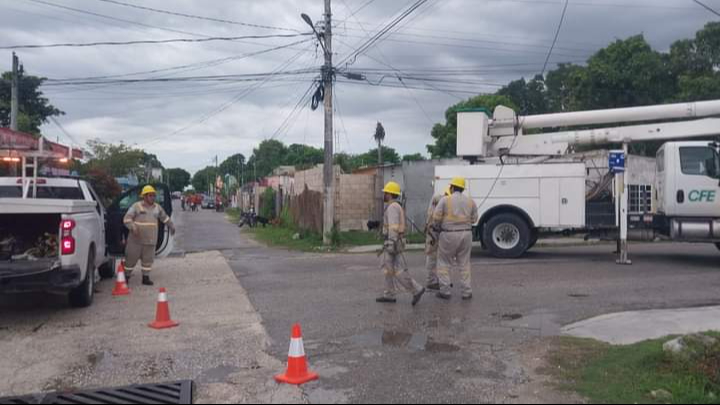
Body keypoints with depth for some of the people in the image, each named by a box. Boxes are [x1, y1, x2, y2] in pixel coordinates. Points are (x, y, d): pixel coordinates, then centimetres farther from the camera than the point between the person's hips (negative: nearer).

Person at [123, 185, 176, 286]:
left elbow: (165, 217, 26)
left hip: (150, 240, 4)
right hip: (136, 240, -4)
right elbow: (127, 219, -11)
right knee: (131, 259, 2)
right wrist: (133, 227, -27)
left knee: (148, 259, 6)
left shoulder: (157, 208, 11)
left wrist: (171, 226, 26)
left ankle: (145, 278, 16)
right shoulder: (136, 206, -5)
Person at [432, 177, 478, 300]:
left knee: (444, 263, 8)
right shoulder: (470, 201, 5)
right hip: (466, 234, 3)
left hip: (449, 235, -3)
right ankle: (467, 292, 12)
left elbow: (436, 218, -7)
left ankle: (445, 291, 7)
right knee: (464, 264, 12)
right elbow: (474, 219, 7)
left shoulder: (445, 200, -6)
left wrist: (437, 228, 12)